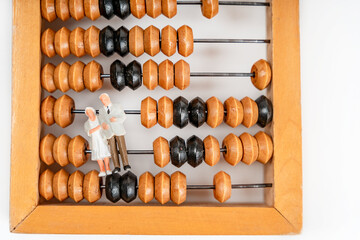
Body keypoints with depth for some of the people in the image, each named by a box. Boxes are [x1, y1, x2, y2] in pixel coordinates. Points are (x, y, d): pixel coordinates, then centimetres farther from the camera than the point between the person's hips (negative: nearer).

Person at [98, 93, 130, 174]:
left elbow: (124, 117, 1)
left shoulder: (117, 106, 6)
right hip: (109, 132, 2)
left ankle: (126, 165, -5)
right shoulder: (101, 111, 12)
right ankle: (117, 167, -1)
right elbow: (102, 121, 6)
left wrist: (116, 119, -19)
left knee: (122, 147, -9)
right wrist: (103, 125, -18)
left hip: (119, 131, -1)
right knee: (113, 150, -4)